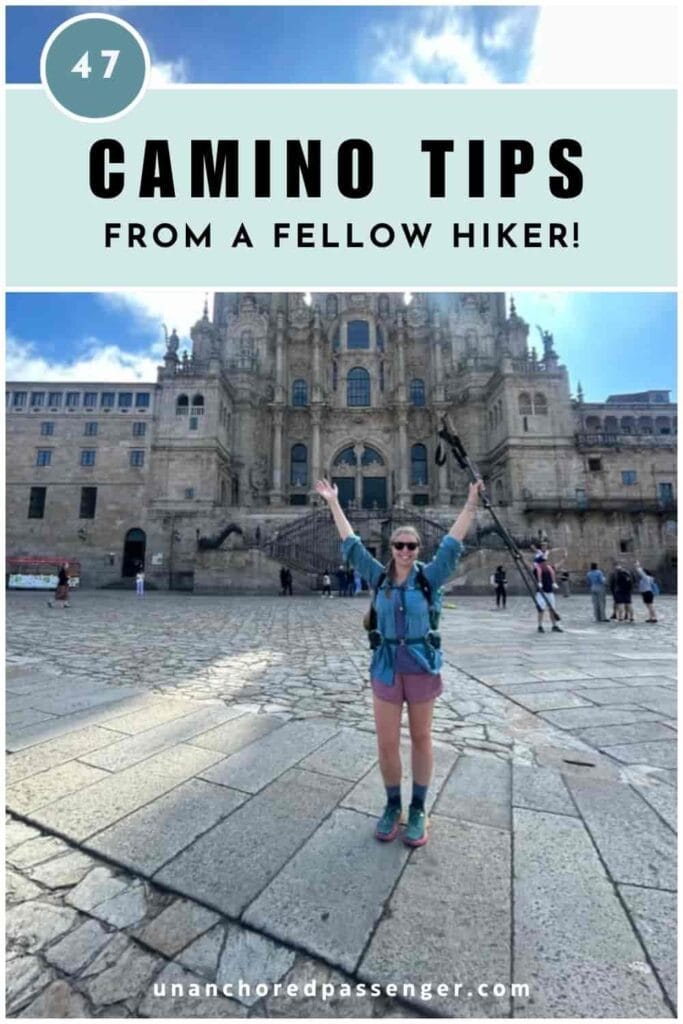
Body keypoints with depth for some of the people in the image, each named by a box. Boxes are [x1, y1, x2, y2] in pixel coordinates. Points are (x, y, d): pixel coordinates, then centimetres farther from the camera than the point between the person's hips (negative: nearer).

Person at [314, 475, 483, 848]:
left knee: (420, 739, 15)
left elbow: (452, 543, -10)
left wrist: (471, 504, -15)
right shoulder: (379, 576, -3)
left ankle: (418, 810, 34)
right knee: (386, 744, 8)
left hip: (422, 668, -1)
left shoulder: (427, 577, -6)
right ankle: (392, 806, 33)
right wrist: (333, 503, 2)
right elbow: (351, 543, 0)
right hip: (386, 669, 1)